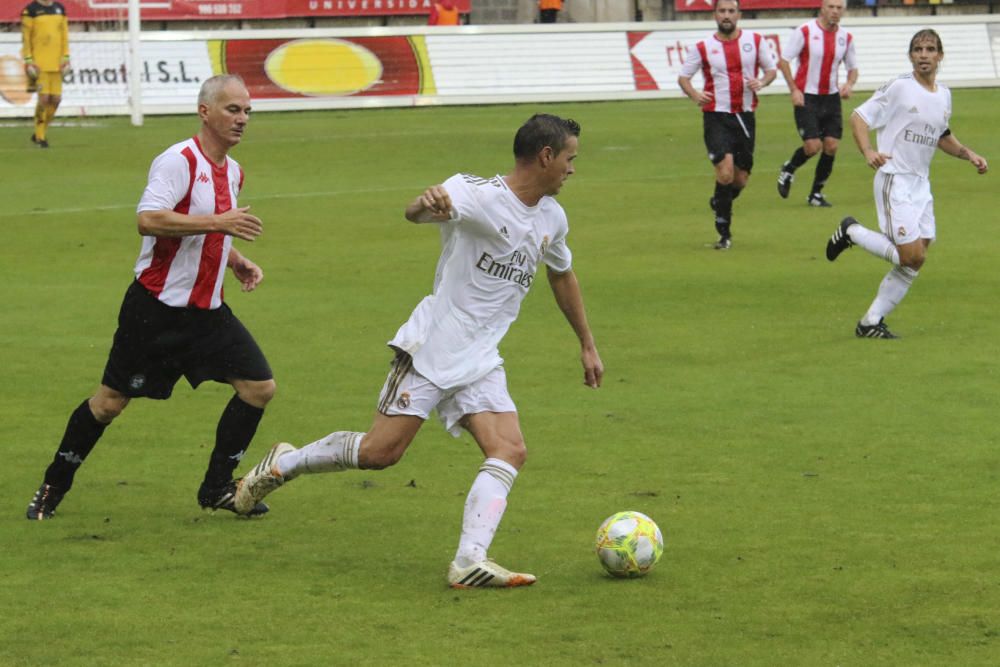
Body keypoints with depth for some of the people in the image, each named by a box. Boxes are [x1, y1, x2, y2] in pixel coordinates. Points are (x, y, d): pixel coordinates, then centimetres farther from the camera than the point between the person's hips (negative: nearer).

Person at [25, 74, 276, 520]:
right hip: (156, 310, -7)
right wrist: (218, 222, -32)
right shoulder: (178, 161, -16)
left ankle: (217, 488, 10)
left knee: (259, 387, -3)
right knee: (110, 401, 0)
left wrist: (237, 262, 10)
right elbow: (148, 219, -31)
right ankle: (53, 487, 19)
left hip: (206, 311, 7)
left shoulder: (232, 172, 12)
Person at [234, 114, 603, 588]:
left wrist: (587, 345, 35)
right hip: (430, 349, -7)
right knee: (380, 452, -8)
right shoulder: (478, 194, -14)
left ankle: (469, 562, -23)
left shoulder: (552, 218, 10)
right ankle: (283, 464, 16)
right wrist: (428, 204, -59)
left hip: (480, 362, 7)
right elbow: (415, 211, -34)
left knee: (510, 451, -15)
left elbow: (563, 276, 30)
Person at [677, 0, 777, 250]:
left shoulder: (755, 41, 4)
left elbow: (771, 69, 13)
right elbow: (683, 76, 6)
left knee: (741, 178, 6)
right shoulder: (703, 48, 0)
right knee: (725, 169, -21)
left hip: (745, 115, 3)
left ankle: (719, 203, 40)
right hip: (716, 117, -3)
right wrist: (695, 95, -15)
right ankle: (724, 233, -10)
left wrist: (761, 82, -10)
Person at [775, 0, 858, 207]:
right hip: (806, 97, -4)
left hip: (831, 97, 4)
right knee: (813, 146, -14)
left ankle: (816, 193, 13)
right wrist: (794, 90, -14)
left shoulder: (846, 37, 4)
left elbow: (853, 67, 14)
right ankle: (788, 170, 19)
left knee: (831, 146, -3)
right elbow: (783, 61, -7)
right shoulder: (804, 32, -9)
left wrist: (849, 84, -8)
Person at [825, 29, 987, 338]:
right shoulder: (899, 88, -10)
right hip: (894, 181, -7)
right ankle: (852, 232, 6)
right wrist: (868, 152, -27)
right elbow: (858, 117, -11)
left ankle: (871, 323, 11)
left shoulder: (944, 95, 11)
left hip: (921, 185, 7)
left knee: (912, 263, 2)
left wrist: (967, 154, 13)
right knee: (912, 256, -15)